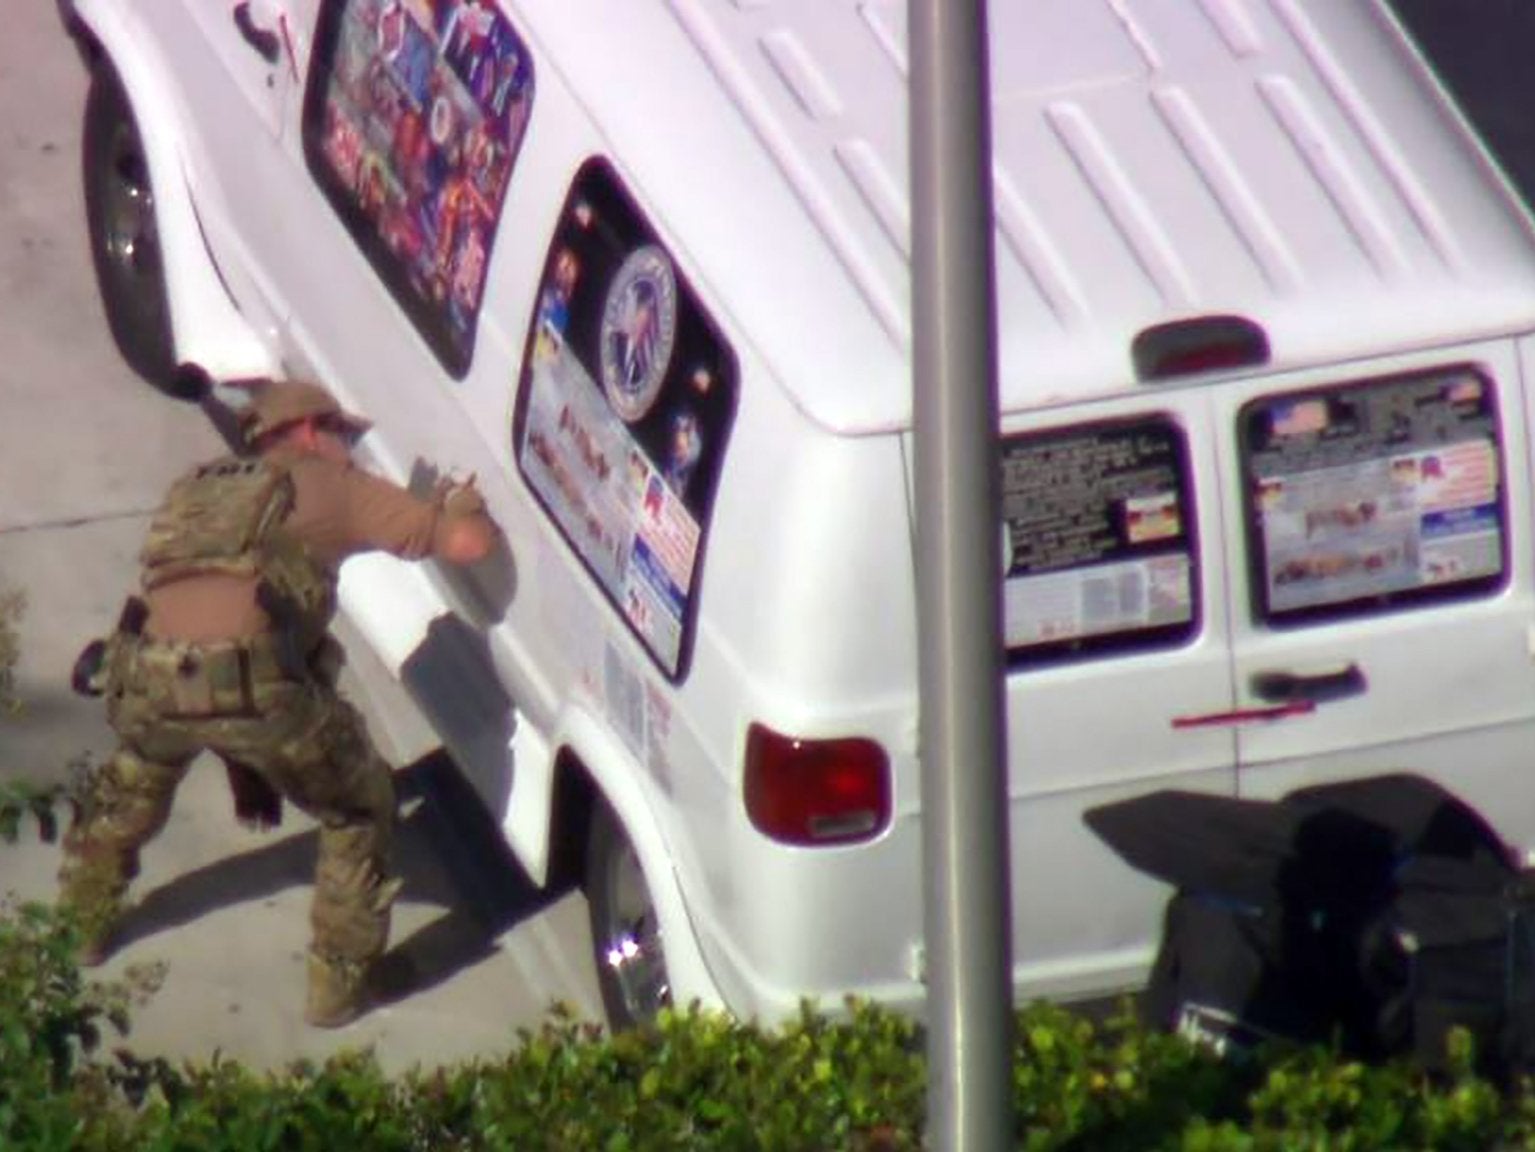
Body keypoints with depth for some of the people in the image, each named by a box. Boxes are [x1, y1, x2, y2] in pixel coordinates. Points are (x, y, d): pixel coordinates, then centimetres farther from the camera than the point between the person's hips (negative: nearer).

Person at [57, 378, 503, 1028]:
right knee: (359, 810, 20)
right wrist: (466, 507, 36)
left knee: (131, 787, 39)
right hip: (253, 686, -5)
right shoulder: (333, 487, 16)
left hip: (146, 679, 5)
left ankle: (84, 924, 52)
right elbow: (468, 543, 9)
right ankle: (338, 983, 21)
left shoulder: (197, 489, 32)